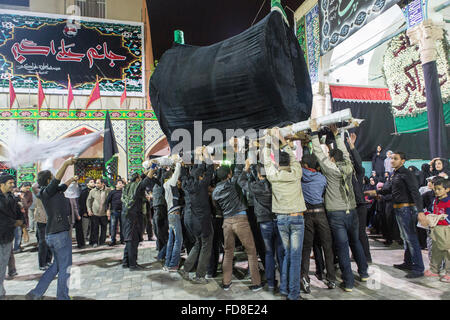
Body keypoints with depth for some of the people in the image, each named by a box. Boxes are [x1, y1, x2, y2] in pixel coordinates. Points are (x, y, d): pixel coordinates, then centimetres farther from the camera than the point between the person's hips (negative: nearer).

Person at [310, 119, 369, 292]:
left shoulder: (330, 169, -9)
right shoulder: (348, 167, 3)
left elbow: (318, 152, -4)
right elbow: (345, 152, 19)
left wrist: (315, 132, 2)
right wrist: (336, 134, 25)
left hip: (336, 214, -5)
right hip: (351, 212, 5)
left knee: (342, 247, 1)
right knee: (356, 242, 22)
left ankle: (348, 282, 8)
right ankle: (363, 272, 36)